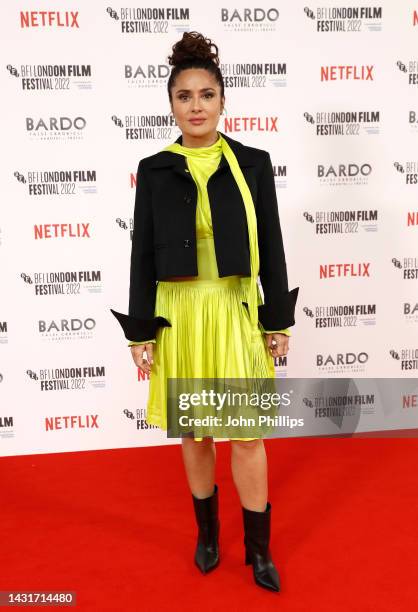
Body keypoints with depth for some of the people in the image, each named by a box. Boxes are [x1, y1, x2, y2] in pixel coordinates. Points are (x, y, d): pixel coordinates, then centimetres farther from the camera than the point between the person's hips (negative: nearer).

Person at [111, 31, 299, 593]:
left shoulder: (253, 163, 0)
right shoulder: (154, 170, 1)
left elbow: (271, 247, 1)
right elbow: (143, 255, 1)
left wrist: (279, 321, 0)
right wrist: (140, 331, -1)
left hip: (237, 314, -1)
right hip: (179, 315, 1)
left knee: (248, 434, 5)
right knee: (194, 431, 14)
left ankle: (258, 549, 27)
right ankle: (207, 532, 38)